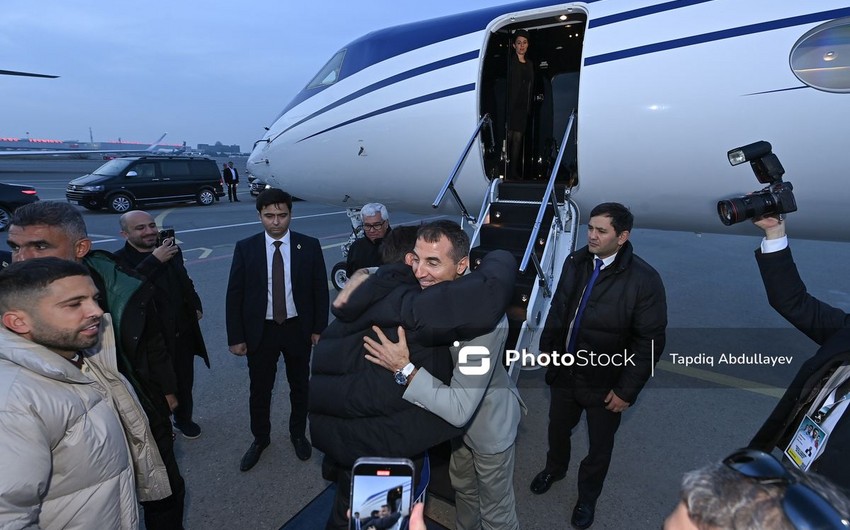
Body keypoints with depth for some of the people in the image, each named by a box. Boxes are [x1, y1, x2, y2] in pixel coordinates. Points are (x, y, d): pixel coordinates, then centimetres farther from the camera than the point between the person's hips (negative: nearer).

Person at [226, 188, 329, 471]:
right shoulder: (245, 248, -7)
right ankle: (260, 438, 39)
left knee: (300, 386, 17)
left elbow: (320, 290, -2)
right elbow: (234, 295, -4)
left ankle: (298, 433, 41)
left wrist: (319, 328, -4)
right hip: (260, 331, 0)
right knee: (260, 390, 15)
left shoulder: (309, 246, -7)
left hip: (298, 329, 0)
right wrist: (236, 337, -6)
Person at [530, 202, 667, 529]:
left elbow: (650, 341, -17)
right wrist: (547, 349, 8)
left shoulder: (644, 280, -22)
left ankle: (587, 496, 48)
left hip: (605, 383, -3)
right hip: (565, 370, 4)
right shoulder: (575, 262, -8)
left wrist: (627, 390, -14)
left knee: (600, 445, 20)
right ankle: (554, 468, 57)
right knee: (558, 428, 26)